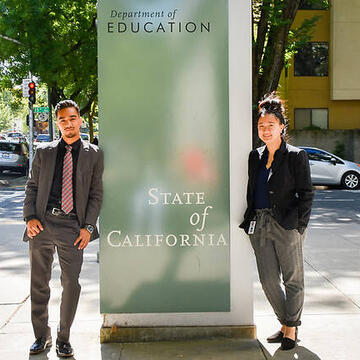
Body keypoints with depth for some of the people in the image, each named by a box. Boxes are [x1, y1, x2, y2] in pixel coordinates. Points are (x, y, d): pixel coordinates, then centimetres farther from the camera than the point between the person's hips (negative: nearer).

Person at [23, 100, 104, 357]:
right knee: (39, 284, 8)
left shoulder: (93, 154, 7)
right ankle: (42, 336, 24)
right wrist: (30, 217, -2)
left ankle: (64, 339, 15)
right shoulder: (44, 152, 12)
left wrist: (88, 227, -4)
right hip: (42, 223, 2)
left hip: (72, 226, -2)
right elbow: (32, 186, 12)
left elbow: (96, 194, 6)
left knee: (71, 283, -2)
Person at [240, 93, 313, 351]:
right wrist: (249, 220, 10)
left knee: (293, 279, 4)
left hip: (286, 226, -5)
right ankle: (285, 324, 26)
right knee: (268, 280, 8)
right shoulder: (256, 156, 12)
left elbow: (306, 194, -4)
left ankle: (291, 329, 19)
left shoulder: (296, 156, -3)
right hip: (259, 225, 5)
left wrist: (300, 225, -11)